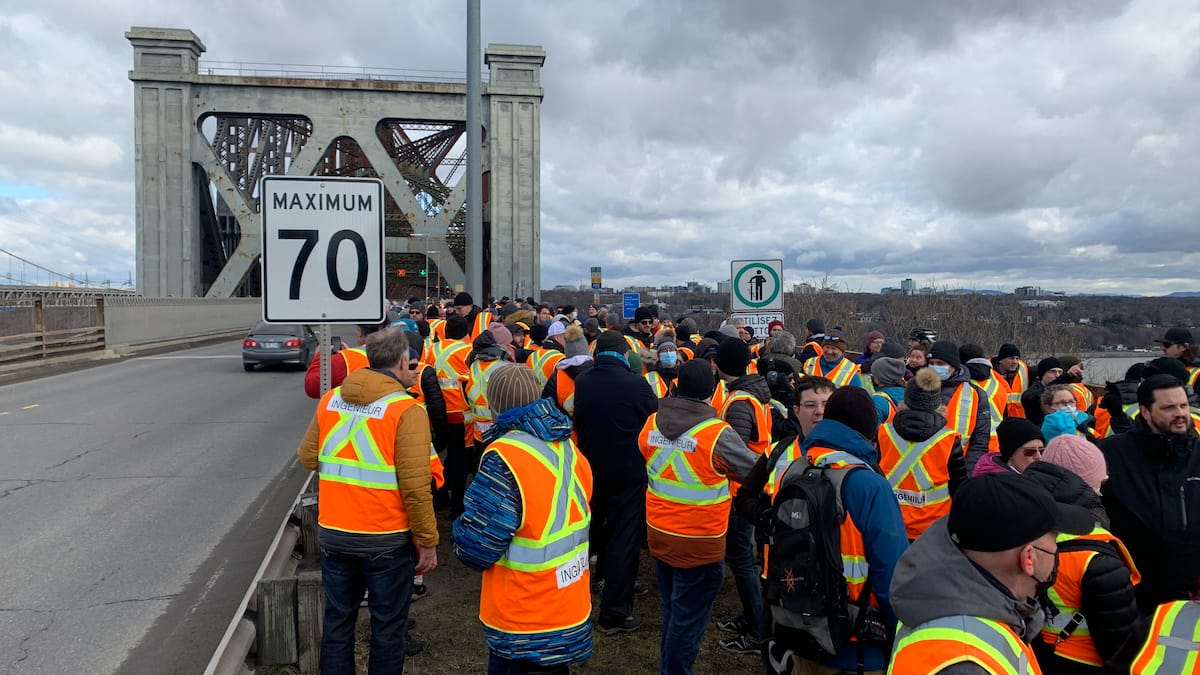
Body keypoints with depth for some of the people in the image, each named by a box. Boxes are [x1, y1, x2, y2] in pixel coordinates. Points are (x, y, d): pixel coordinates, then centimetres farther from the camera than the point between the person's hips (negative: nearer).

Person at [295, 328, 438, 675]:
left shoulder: (330, 399, 0)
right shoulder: (406, 410, -17)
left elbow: (307, 458, 8)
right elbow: (415, 486, -20)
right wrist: (427, 541, -11)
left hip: (333, 534, 5)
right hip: (387, 540, -5)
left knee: (337, 619, 20)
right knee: (388, 625, 12)